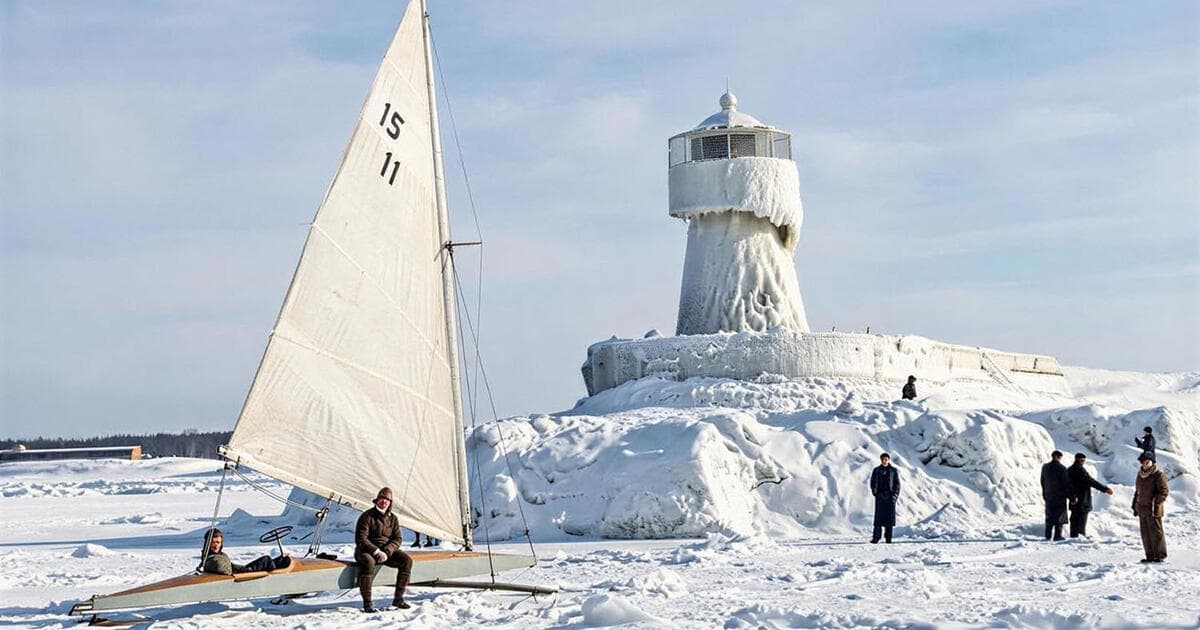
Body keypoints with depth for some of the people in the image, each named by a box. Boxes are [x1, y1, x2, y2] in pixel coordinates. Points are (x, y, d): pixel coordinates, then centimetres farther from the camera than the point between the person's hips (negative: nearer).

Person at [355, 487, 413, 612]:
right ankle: (367, 603, -34)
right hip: (366, 550, -5)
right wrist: (376, 551, -24)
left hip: (387, 551, 5)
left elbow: (397, 539, 2)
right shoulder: (367, 516, -7)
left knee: (407, 560, -17)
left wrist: (386, 552, -17)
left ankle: (398, 599, -10)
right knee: (368, 562, -39)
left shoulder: (393, 519, 9)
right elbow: (360, 539, -14)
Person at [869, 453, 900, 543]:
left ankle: (888, 537, 6)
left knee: (890, 517, 0)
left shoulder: (893, 471, 5)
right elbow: (873, 483, 8)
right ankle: (876, 537, -9)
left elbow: (897, 484, 6)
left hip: (890, 497, 0)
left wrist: (895, 495, -6)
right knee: (879, 517, -7)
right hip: (880, 497, 0)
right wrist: (875, 492, -7)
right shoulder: (876, 470, 6)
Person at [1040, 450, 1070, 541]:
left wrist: (1044, 494, 23)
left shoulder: (1045, 467, 6)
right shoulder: (1061, 468, -12)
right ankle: (1058, 535, -3)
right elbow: (1066, 483, -12)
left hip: (1048, 496, 5)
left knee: (1049, 516, 11)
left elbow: (1042, 481, 13)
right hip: (1060, 496, -5)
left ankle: (1048, 536, 11)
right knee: (1059, 516, 0)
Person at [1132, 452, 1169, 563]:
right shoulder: (1140, 474, 15)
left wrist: (1156, 504, -19)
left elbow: (1163, 491, -12)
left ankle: (1160, 555, 2)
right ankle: (1150, 556, 14)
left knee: (1156, 532, -4)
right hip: (1142, 510, 7)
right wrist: (1135, 506, 19)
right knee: (1145, 533, 8)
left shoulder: (1158, 475, -8)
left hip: (1153, 510, -7)